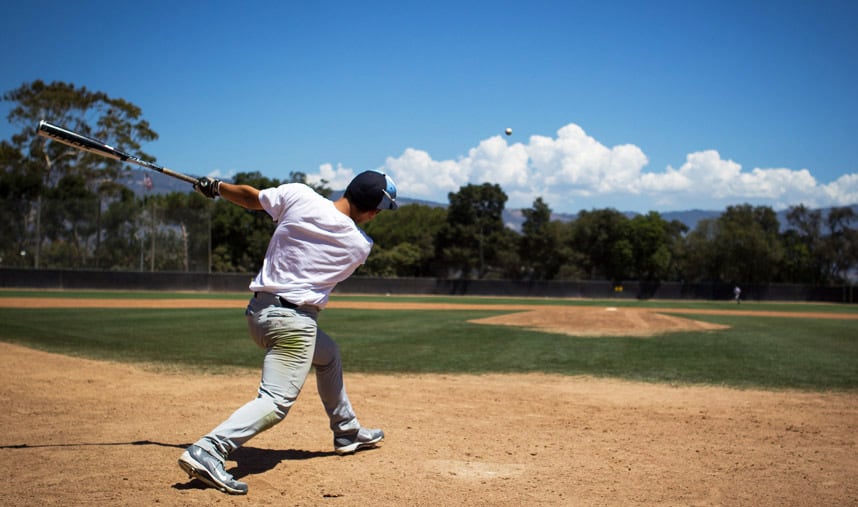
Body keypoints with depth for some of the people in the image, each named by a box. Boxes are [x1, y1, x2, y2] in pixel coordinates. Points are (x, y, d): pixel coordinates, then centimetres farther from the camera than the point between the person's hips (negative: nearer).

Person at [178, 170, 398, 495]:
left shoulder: (298, 195, -2)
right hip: (293, 320, -8)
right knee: (277, 401, -11)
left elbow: (250, 197, 9)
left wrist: (215, 187, 26)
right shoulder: (360, 246, -5)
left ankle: (347, 432, 40)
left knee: (327, 354, 28)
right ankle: (207, 452, -28)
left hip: (257, 311, 8)